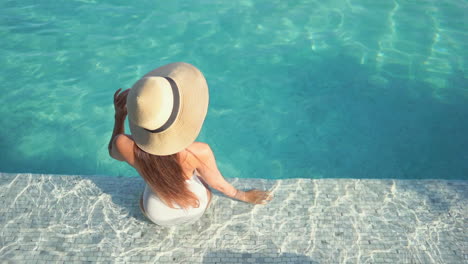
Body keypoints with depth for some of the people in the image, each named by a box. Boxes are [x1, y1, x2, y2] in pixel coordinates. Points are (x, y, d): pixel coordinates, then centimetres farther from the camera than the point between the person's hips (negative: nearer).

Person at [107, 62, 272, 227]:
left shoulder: (125, 145, -36)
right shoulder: (199, 152, -41)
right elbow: (217, 184, -18)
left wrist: (119, 116, -6)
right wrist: (244, 196, 1)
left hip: (158, 216, 1)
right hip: (196, 211, -1)